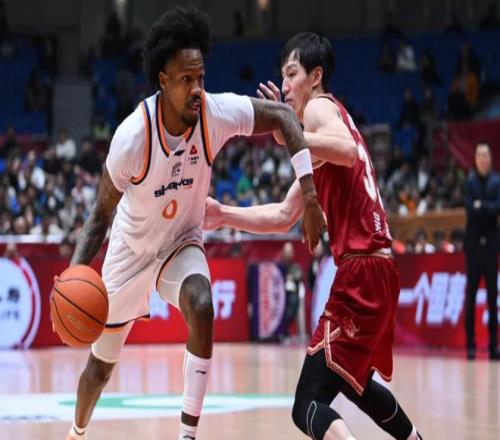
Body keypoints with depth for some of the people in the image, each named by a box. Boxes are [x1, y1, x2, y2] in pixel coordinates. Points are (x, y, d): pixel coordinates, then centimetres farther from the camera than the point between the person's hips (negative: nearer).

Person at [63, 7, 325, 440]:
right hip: (132, 250, -1)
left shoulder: (217, 112, -27)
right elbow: (102, 214, -19)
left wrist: (309, 195, -22)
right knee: (101, 364, 12)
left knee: (201, 307, -32)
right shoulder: (132, 137, -32)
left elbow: (282, 117, -12)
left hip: (181, 243, 1)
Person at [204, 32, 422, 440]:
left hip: (361, 271, -10)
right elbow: (283, 217, 26)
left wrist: (285, 134, -32)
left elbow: (348, 151, -30)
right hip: (376, 269, 10)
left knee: (309, 406, -16)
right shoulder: (329, 117, 24)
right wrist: (223, 215, 22)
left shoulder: (321, 107, -4)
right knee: (354, 381, 34)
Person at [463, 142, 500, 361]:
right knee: (471, 291, -1)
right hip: (473, 241, -1)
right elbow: (470, 209, -10)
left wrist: (481, 206, -12)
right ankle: (470, 344, 0)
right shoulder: (469, 181, 0)